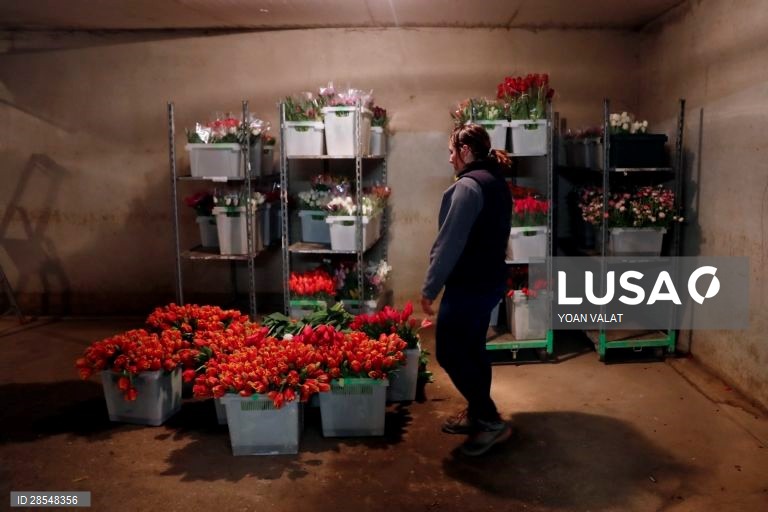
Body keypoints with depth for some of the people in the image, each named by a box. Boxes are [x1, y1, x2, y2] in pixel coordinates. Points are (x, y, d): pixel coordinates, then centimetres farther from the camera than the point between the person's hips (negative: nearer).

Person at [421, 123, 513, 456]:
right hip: (490, 280, 10)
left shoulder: (468, 185, -18)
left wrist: (430, 287, -15)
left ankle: (490, 421, 3)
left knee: (449, 352, -2)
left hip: (469, 285, -10)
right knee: (472, 349, 17)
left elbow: (450, 242, -21)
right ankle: (477, 415, 28)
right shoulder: (496, 183, 12)